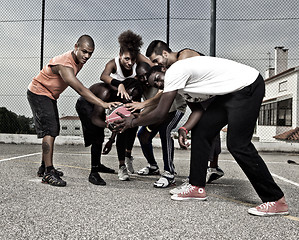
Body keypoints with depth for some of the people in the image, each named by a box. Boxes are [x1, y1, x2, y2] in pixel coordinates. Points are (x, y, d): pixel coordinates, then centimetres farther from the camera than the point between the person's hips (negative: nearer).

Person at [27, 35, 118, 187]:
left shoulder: (78, 60, -5)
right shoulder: (64, 64, -34)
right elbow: (81, 90, -43)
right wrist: (103, 104, -50)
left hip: (50, 96, 9)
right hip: (38, 93, -9)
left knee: (53, 131, 11)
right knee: (49, 130, -18)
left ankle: (44, 167, 23)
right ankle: (48, 173, -17)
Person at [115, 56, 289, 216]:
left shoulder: (174, 72, -18)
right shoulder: (181, 80, 11)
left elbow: (160, 114, -15)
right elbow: (197, 109, 8)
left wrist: (133, 122, -3)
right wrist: (185, 129, -9)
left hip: (248, 86, -10)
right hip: (231, 92, 10)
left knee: (238, 145, -13)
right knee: (200, 132, 7)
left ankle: (277, 201, -4)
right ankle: (197, 187, 15)